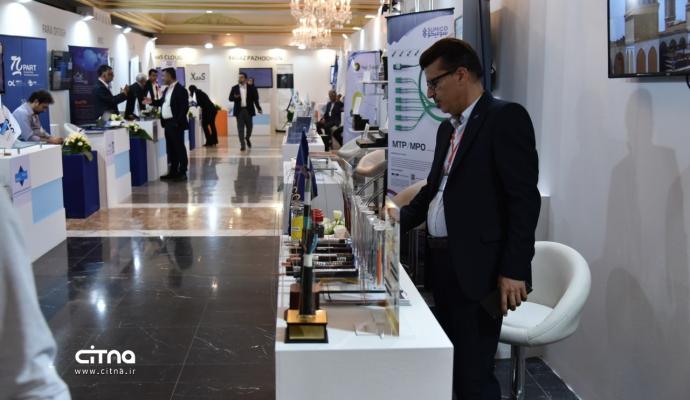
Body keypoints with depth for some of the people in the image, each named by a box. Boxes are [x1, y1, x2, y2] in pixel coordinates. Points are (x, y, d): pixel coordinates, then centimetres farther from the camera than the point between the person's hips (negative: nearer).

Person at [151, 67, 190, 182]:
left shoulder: (180, 90, -11)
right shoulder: (166, 90, 16)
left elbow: (184, 108, -16)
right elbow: (162, 102, 26)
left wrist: (178, 122, -19)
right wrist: (152, 102, 10)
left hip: (175, 124, -9)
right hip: (167, 123, 9)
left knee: (179, 148, -3)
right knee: (171, 149, 12)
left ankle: (182, 173, 1)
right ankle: (173, 172, 19)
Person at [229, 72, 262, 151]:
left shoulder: (251, 88, 2)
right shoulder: (234, 88, 5)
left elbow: (255, 99, 3)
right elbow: (230, 98, 3)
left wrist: (259, 109, -5)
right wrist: (235, 97, -20)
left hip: (248, 110, 0)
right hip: (239, 111, 0)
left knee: (249, 127, 8)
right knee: (240, 129, -3)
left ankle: (247, 138, 39)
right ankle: (242, 145, -1)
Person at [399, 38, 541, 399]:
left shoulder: (506, 118, -10)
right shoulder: (448, 128, 17)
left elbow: (525, 199, -16)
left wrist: (514, 270, -19)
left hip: (476, 268, -8)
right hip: (443, 263, 8)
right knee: (449, 367, 13)